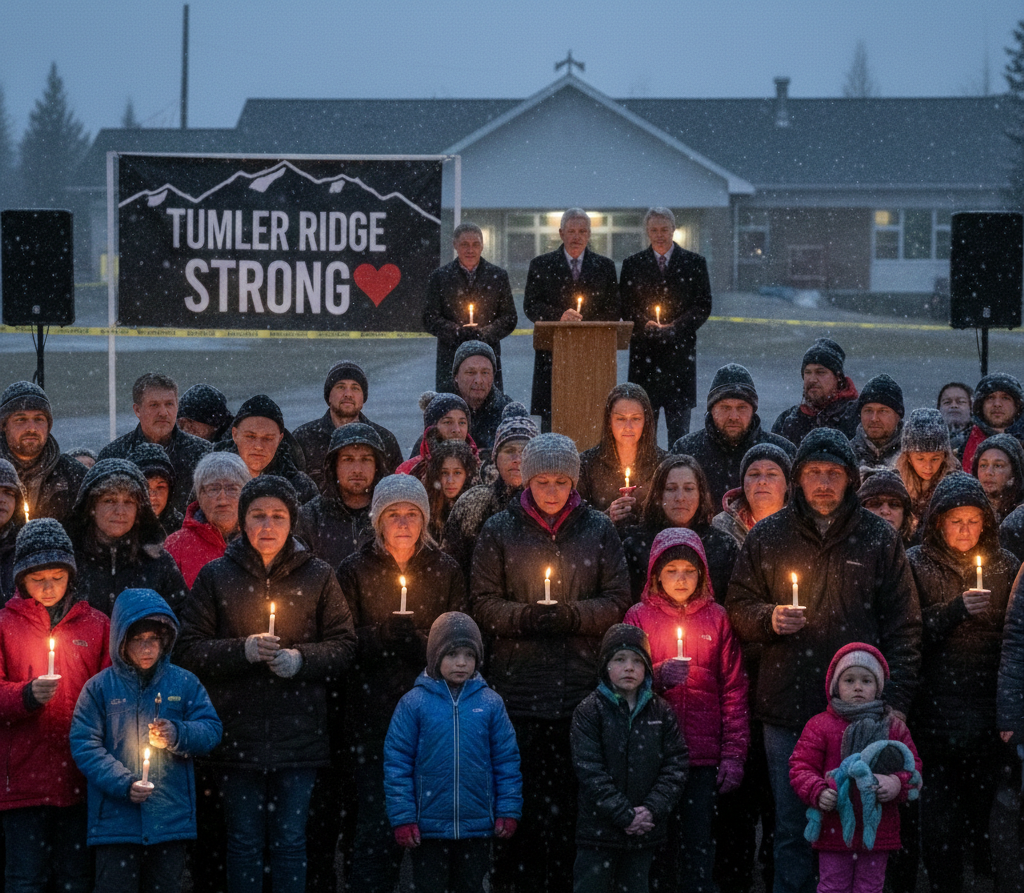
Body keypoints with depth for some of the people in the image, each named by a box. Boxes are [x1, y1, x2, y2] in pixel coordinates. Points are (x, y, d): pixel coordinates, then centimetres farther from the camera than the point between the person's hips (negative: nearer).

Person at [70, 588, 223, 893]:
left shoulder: (184, 683, 6)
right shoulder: (99, 688, 1)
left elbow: (211, 730, 4)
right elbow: (84, 746, -5)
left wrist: (178, 735, -17)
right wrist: (123, 783, -17)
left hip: (170, 819, 2)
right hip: (116, 820, -2)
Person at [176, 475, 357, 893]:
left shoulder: (317, 576, 6)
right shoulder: (216, 576, 4)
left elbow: (343, 646, 6)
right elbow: (189, 649, 2)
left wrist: (300, 659, -11)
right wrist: (241, 651, -13)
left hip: (298, 733, 0)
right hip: (238, 732, 0)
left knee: (291, 840, 4)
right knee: (244, 841, 5)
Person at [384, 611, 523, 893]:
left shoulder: (490, 703, 0)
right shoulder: (414, 703, -6)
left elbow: (507, 760, 4)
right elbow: (397, 762, -5)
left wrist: (509, 811, -1)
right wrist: (402, 817, -8)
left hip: (477, 827, 2)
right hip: (428, 826, -2)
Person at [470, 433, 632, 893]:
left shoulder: (598, 530, 8)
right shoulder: (500, 531, 6)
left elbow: (616, 602, 5)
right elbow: (484, 605, 3)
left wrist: (570, 614, -11)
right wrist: (526, 616, -14)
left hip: (579, 687, 1)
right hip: (518, 687, 0)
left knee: (570, 799, -2)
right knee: (523, 799, -3)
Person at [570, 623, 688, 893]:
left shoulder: (661, 713, 6)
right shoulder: (589, 711, -5)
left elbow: (675, 767, 3)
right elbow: (590, 771, -11)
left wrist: (652, 809, -12)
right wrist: (624, 815, -17)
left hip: (644, 830, 4)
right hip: (598, 828, -3)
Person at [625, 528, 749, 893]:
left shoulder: (716, 618, 8)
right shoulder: (639, 617, 7)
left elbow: (733, 690, 7)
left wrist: (733, 754, 0)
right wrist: (658, 677, -13)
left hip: (702, 755, 0)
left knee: (697, 847, -4)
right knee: (660, 844, 1)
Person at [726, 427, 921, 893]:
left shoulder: (879, 539, 4)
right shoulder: (767, 537, 7)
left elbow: (903, 626, 4)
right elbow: (738, 609, 15)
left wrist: (895, 700, -4)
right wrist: (769, 619, -7)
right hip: (788, 707, 1)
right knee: (792, 831, 6)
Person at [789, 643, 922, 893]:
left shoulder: (894, 727, 7)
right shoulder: (820, 726, -1)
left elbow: (913, 767, 7)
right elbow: (801, 767, -2)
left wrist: (898, 783, -15)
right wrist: (817, 792, -20)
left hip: (878, 829, 2)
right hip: (835, 827, -2)